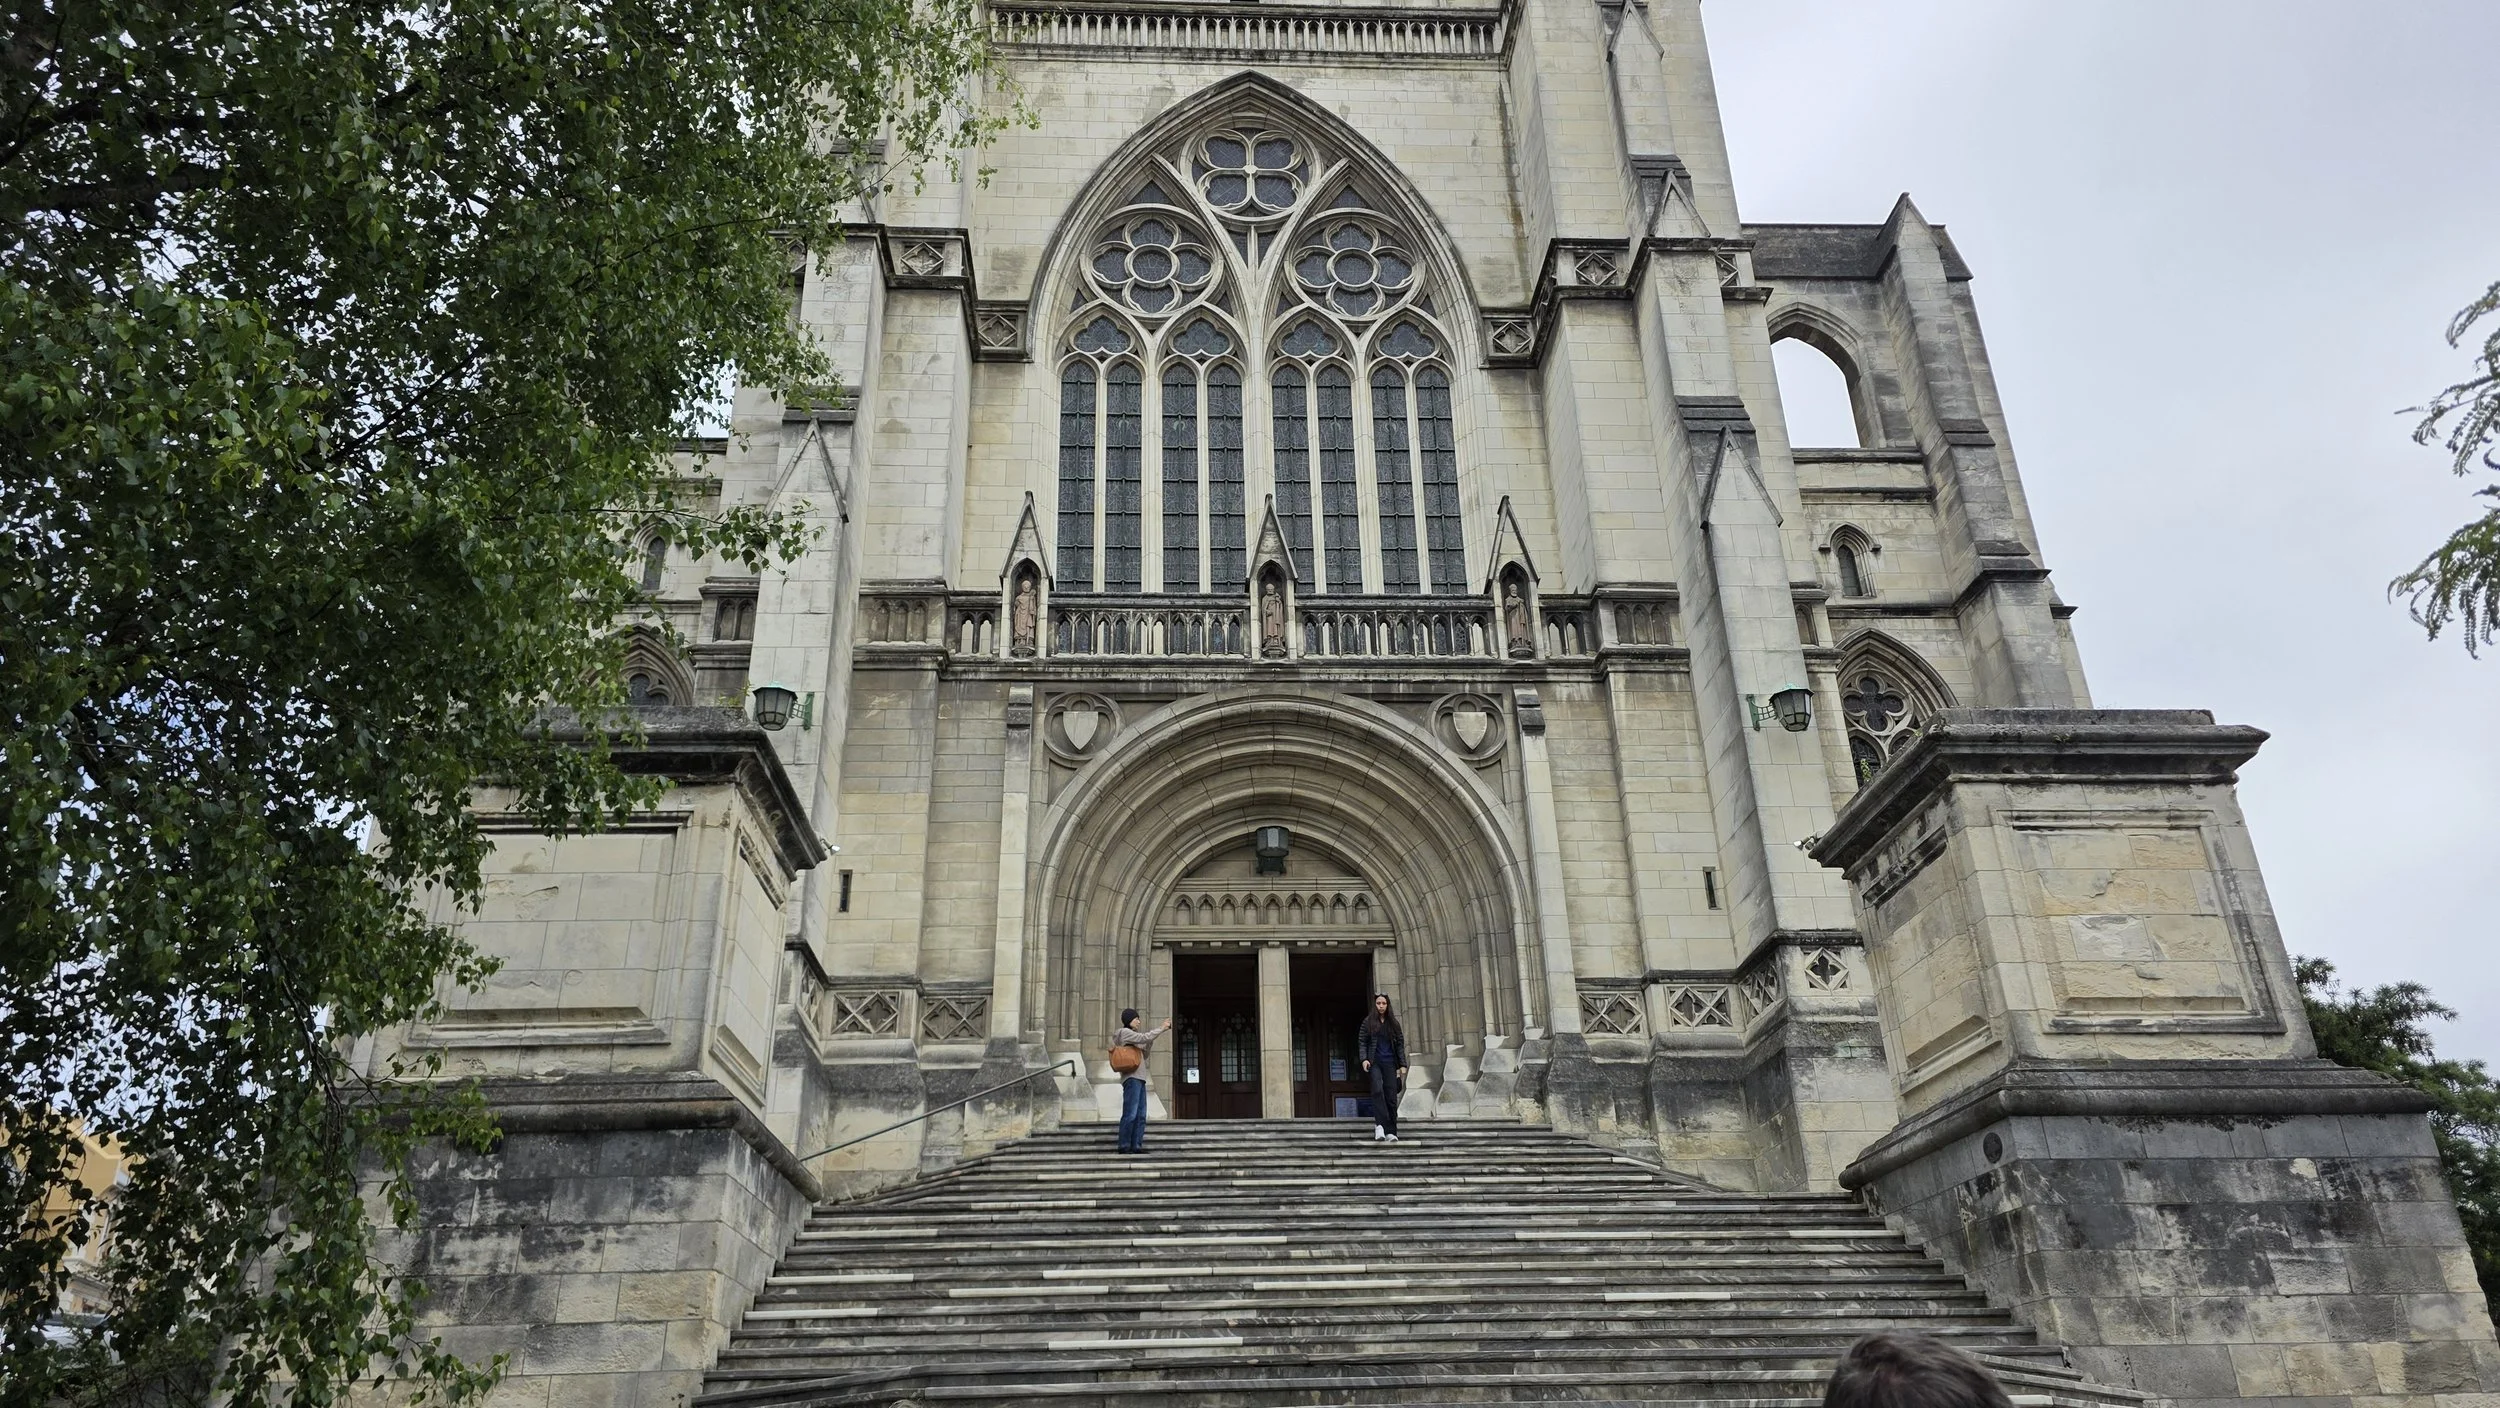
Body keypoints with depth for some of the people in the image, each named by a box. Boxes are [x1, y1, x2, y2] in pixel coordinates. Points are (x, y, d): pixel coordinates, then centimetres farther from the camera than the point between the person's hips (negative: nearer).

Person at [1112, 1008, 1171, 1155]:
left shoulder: (1132, 1035, 25)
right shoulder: (1124, 1032, -2)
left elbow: (1145, 1052, 24)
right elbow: (1144, 1038, -12)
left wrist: (1151, 1038, 12)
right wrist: (1162, 1028, -5)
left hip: (1139, 1079, 10)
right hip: (1131, 1078, -10)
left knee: (1141, 1115, 5)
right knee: (1130, 1114, -11)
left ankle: (1136, 1145, 5)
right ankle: (1124, 1146, -9)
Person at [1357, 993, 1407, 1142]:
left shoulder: (1393, 1023, 12)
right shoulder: (1368, 1022, 7)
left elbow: (1400, 1044, 11)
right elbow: (1362, 1042, 4)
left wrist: (1402, 1065, 4)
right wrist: (1364, 1059, -11)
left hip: (1389, 1063, 2)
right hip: (1374, 1062, -2)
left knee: (1391, 1096, -3)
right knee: (1377, 1090, -24)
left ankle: (1391, 1132, 1)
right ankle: (1379, 1125, -27)